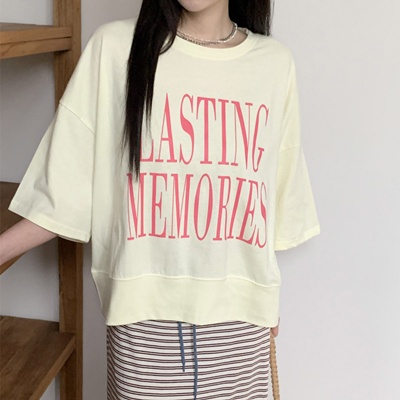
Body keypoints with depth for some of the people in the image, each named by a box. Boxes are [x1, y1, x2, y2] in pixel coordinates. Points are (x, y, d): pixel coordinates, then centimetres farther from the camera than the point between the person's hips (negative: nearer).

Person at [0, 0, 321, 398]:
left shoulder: (275, 62, 2)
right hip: (144, 311, -1)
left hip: (239, 311, 2)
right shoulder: (116, 47, -5)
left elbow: (279, 192, 10)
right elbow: (66, 187, -3)